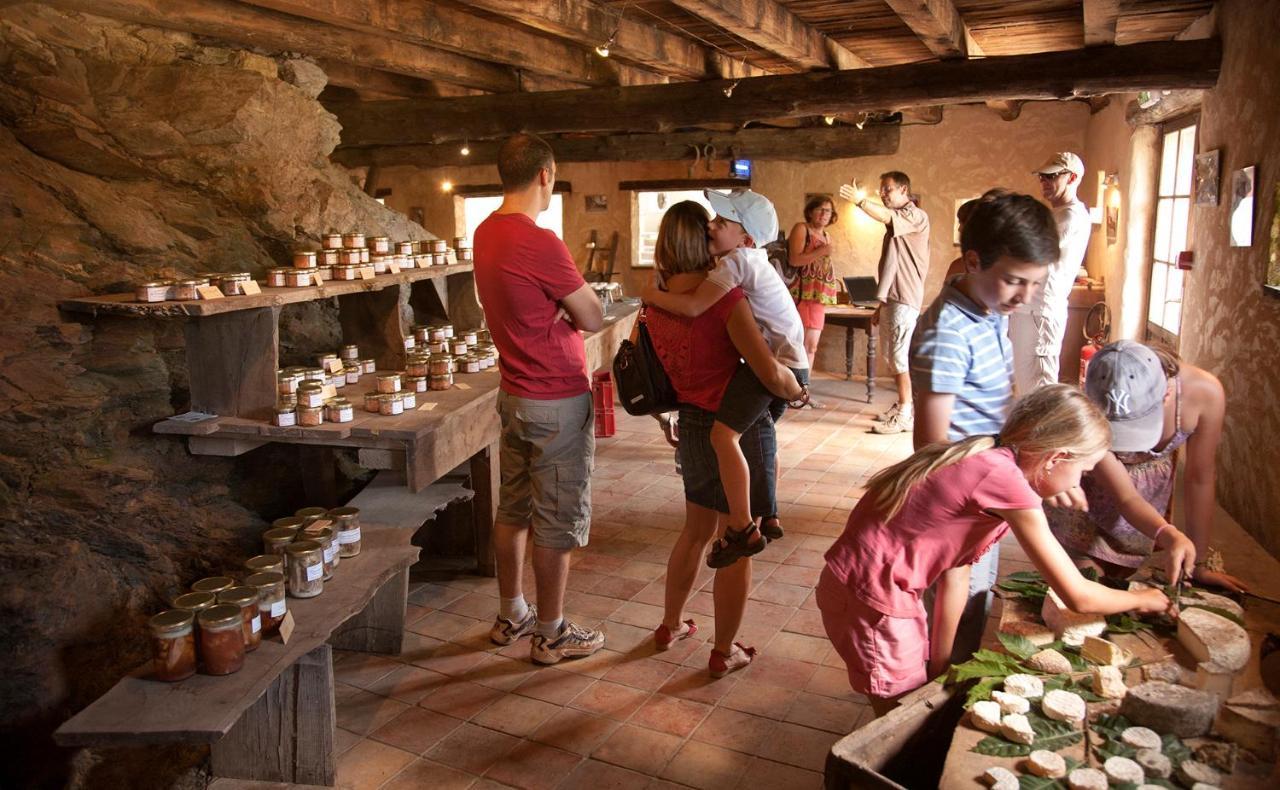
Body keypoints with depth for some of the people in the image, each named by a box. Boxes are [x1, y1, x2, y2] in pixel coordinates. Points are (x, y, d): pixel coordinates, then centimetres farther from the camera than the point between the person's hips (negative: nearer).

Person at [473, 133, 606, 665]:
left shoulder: (486, 233, 5)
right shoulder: (540, 244, -23)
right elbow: (592, 318, -14)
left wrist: (556, 298, 0)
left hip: (514, 394, 9)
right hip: (558, 402, -9)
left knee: (513, 509, 18)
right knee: (558, 522, 4)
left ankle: (511, 616, 32)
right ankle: (551, 635, 17)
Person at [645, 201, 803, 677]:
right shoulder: (724, 295, -21)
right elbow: (770, 373, -23)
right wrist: (796, 391, -5)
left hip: (692, 423, 7)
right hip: (740, 427, -7)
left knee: (697, 531, 25)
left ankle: (670, 626, 40)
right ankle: (724, 653, 22)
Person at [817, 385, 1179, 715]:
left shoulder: (985, 460, 5)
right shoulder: (1006, 481, -22)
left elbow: (955, 575, 7)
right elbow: (1078, 597, -14)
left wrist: (939, 668, 10)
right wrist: (1142, 600, 6)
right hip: (871, 596, -9)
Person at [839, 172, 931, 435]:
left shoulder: (916, 216, -6)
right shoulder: (895, 223, 21)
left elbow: (885, 217, -29)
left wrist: (861, 201, -44)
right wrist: (881, 305, 20)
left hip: (904, 300, -9)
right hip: (891, 299, 9)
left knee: (900, 357, -9)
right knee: (895, 358, 13)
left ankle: (904, 416, -5)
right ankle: (901, 407, 22)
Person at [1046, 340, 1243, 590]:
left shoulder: (1204, 392, -35)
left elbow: (1200, 478, -20)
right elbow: (1125, 498, -31)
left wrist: (1200, 563, -11)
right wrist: (1169, 537, -54)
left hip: (1151, 483, 2)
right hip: (1090, 484, -2)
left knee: (1120, 575, 9)